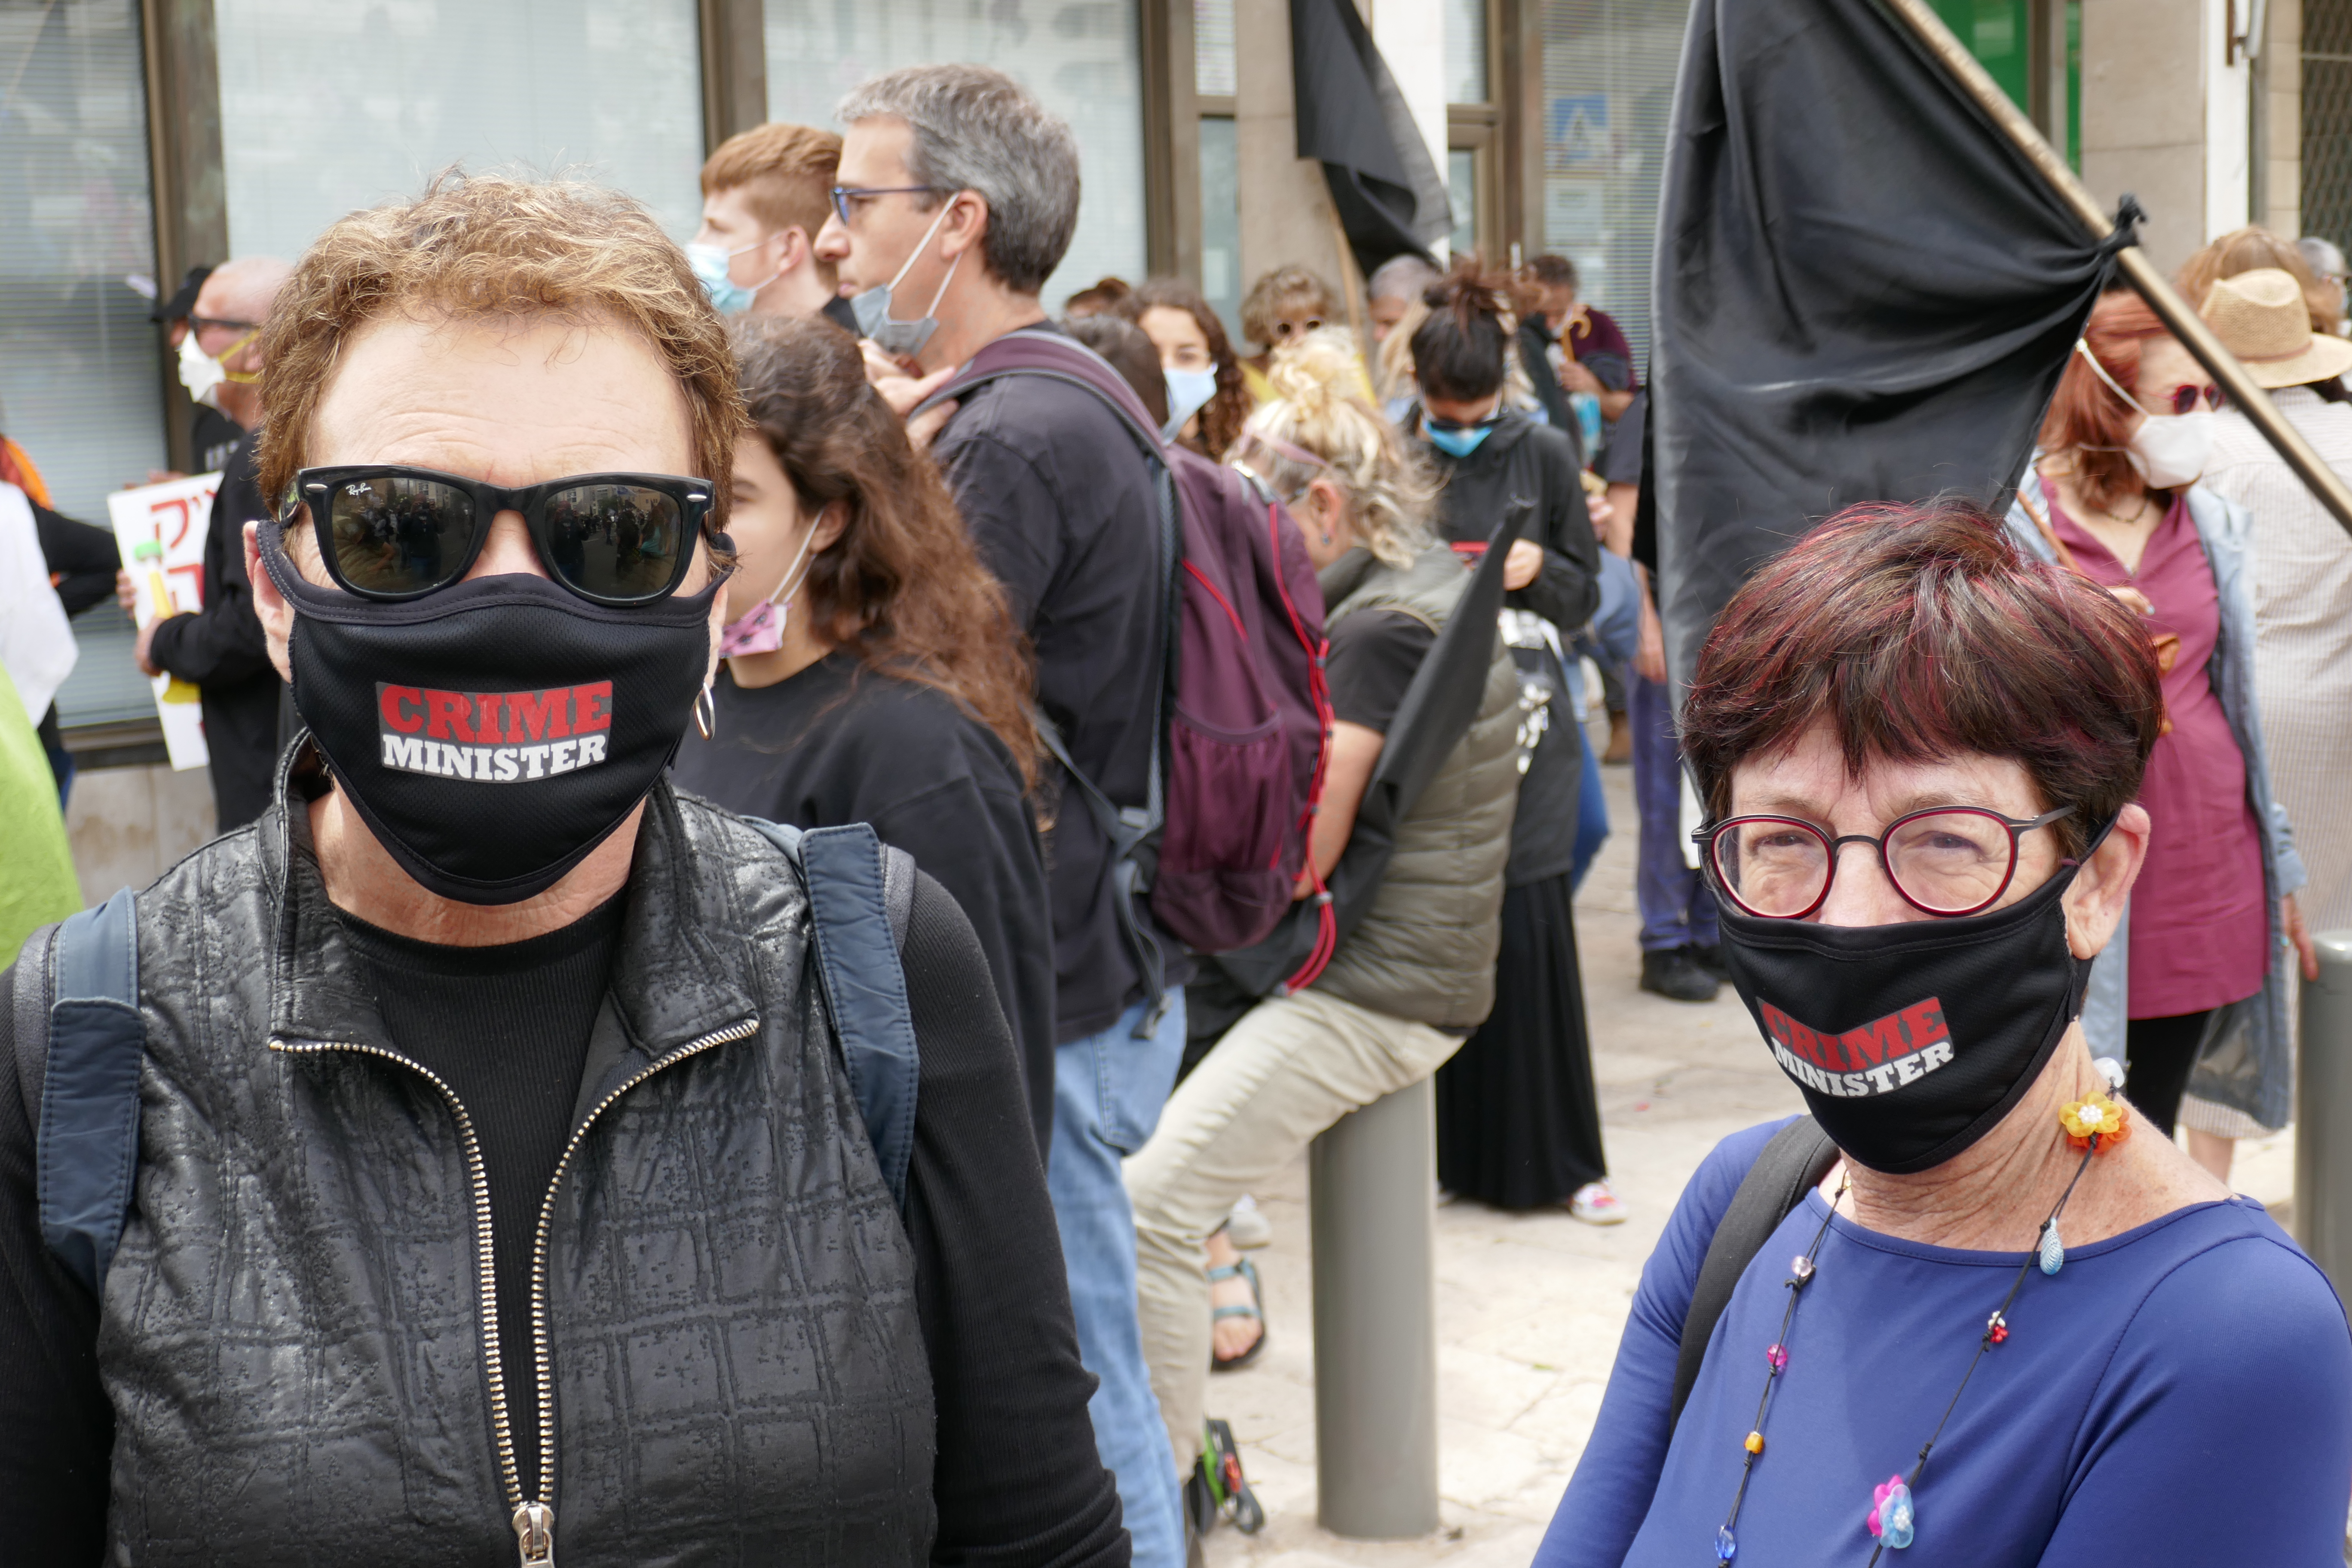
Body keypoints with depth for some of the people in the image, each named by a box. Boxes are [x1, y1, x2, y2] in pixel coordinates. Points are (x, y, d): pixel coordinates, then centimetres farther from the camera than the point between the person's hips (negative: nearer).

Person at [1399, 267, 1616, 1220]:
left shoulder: (1543, 456, 3)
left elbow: (1585, 594, 8)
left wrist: (1539, 568, -12)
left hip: (1524, 724, 0)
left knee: (1529, 929, -4)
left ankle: (1557, 1157, 9)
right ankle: (1442, 1148, 14)